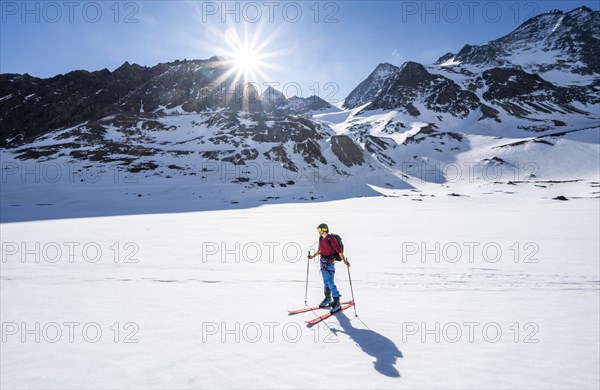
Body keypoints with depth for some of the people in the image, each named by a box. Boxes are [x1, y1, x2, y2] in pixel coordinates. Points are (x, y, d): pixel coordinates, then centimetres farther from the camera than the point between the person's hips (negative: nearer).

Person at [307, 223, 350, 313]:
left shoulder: (331, 239, -18)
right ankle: (327, 299, 32)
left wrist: (344, 261, -29)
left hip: (329, 263, -8)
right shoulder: (321, 238, 6)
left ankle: (337, 303, 1)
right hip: (322, 262, 8)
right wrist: (313, 256, 27)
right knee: (325, 281, 17)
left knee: (331, 283, -8)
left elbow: (339, 250, -22)